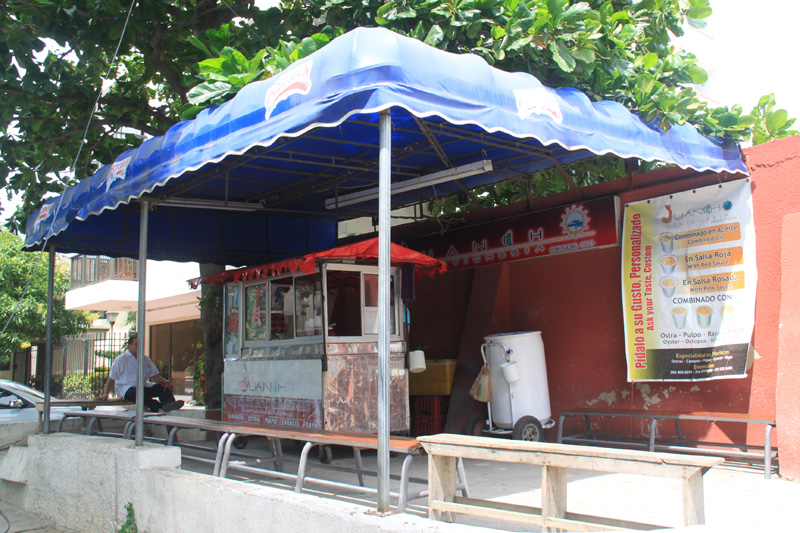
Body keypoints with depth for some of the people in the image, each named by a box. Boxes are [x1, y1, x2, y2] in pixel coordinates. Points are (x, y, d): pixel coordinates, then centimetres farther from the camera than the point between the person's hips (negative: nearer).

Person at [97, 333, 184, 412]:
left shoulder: (146, 359, 20)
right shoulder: (120, 359, 6)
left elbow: (154, 376, 18)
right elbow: (111, 379, 4)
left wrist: (165, 381, -3)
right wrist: (105, 394, -7)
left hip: (144, 387, 5)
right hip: (126, 389, -5)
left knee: (162, 387, -23)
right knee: (137, 392, -41)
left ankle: (168, 404, -52)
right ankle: (158, 407, -54)